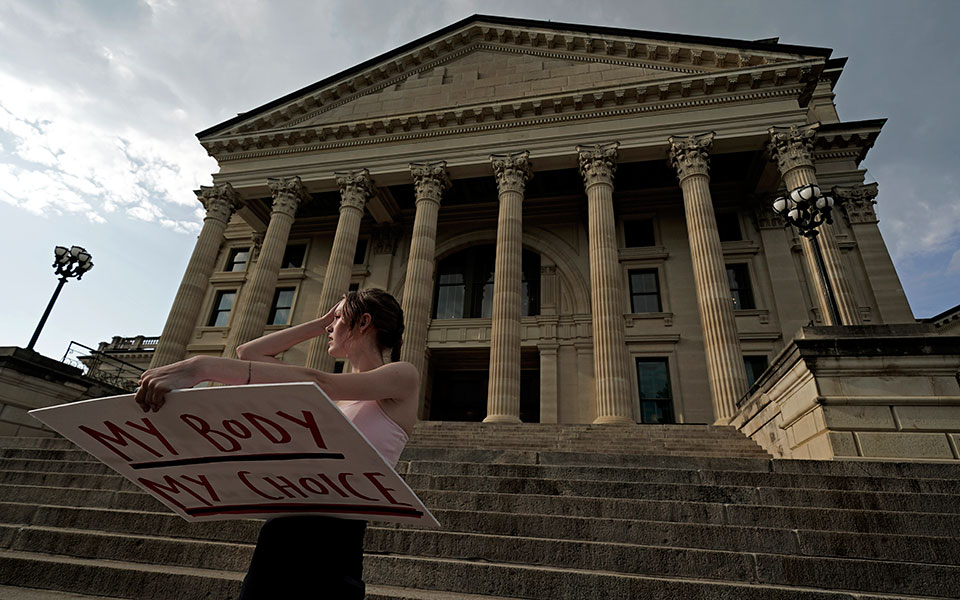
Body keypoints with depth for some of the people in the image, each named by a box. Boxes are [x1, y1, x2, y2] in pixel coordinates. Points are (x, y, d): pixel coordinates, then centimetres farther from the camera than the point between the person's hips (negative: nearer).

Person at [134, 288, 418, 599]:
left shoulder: (403, 376, -6)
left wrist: (202, 366, -26)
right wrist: (320, 323, 16)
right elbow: (248, 352, 19)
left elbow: (316, 383, -21)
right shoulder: (332, 392, 16)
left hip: (331, 540, -6)